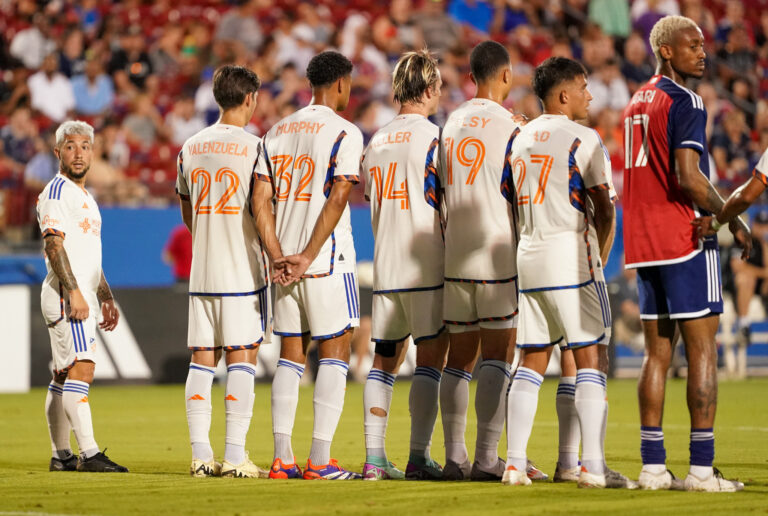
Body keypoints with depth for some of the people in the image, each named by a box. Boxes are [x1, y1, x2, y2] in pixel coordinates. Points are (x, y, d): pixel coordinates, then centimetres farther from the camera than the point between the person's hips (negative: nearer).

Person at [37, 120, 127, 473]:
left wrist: (106, 298, 27)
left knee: (64, 376, 10)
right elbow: (53, 244, -17)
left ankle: (60, 455, 13)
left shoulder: (85, 197, 23)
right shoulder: (58, 191, -8)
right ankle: (89, 454, -24)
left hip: (81, 297, 10)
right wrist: (74, 292, -24)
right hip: (66, 295, -10)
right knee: (81, 368, -17)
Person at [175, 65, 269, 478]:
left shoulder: (190, 148, 9)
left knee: (201, 359, 5)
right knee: (241, 358, -3)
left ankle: (200, 455, 2)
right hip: (243, 270, -5)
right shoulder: (252, 146, -8)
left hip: (202, 270, 5)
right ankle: (234, 456, -7)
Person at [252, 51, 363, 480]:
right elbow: (337, 199, -15)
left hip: (285, 265, 6)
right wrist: (308, 256, -13)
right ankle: (320, 460, -5)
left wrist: (279, 257, 0)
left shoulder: (277, 132, 11)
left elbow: (260, 200, 5)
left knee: (290, 356, 11)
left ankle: (282, 459, 8)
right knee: (334, 353, 0)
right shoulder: (344, 133, -7)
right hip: (327, 261, -6)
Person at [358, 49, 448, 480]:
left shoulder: (376, 142, 13)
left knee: (385, 360, 10)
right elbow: (445, 205, -9)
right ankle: (419, 457, -7)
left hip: (385, 266, 6)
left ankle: (374, 457, 6)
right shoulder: (433, 137, -7)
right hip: (426, 266, -6)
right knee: (430, 360, -3)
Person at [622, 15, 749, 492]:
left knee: (658, 353, 9)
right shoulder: (684, 102, -11)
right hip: (686, 238, -8)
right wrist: (733, 220, -9)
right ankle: (701, 468, -7)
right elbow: (688, 176, -20)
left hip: (644, 241, 8)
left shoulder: (636, 104, 16)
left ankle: (653, 466, 8)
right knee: (702, 350, -5)